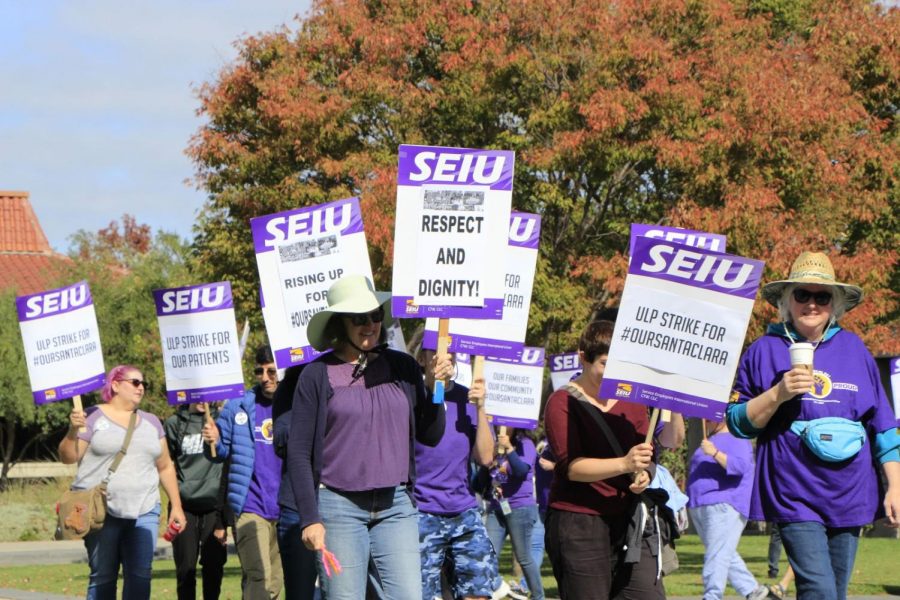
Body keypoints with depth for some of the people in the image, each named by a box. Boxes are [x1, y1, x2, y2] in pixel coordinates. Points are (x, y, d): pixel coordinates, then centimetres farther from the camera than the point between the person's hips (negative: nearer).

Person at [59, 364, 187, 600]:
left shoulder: (151, 422, 16)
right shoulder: (93, 417, 2)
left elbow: (165, 467, 19)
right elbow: (68, 457, -2)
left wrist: (176, 506, 14)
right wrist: (73, 430, -20)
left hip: (144, 512, 4)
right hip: (102, 511, -4)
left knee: (140, 575, -6)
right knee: (102, 576, -3)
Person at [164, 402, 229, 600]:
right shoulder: (175, 424, 5)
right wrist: (176, 487, 2)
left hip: (214, 504, 0)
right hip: (184, 505, 0)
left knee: (214, 565, 0)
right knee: (185, 568, 0)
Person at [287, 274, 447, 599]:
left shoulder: (403, 367, 9)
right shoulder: (317, 375, -1)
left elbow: (430, 436, 12)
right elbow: (298, 452, 0)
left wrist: (435, 387, -4)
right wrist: (309, 519, -6)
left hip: (396, 506, 3)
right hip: (338, 505, -3)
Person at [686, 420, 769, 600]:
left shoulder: (736, 440, -5)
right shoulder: (709, 441, 22)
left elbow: (740, 466, -21)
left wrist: (715, 453, -32)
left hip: (724, 506, -10)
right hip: (701, 508, 10)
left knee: (716, 557, -15)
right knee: (724, 555, 12)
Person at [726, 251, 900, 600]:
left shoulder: (854, 350, 11)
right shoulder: (765, 351, 2)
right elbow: (738, 422, 2)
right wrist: (778, 394, -14)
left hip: (850, 495, 4)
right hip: (796, 496, -4)